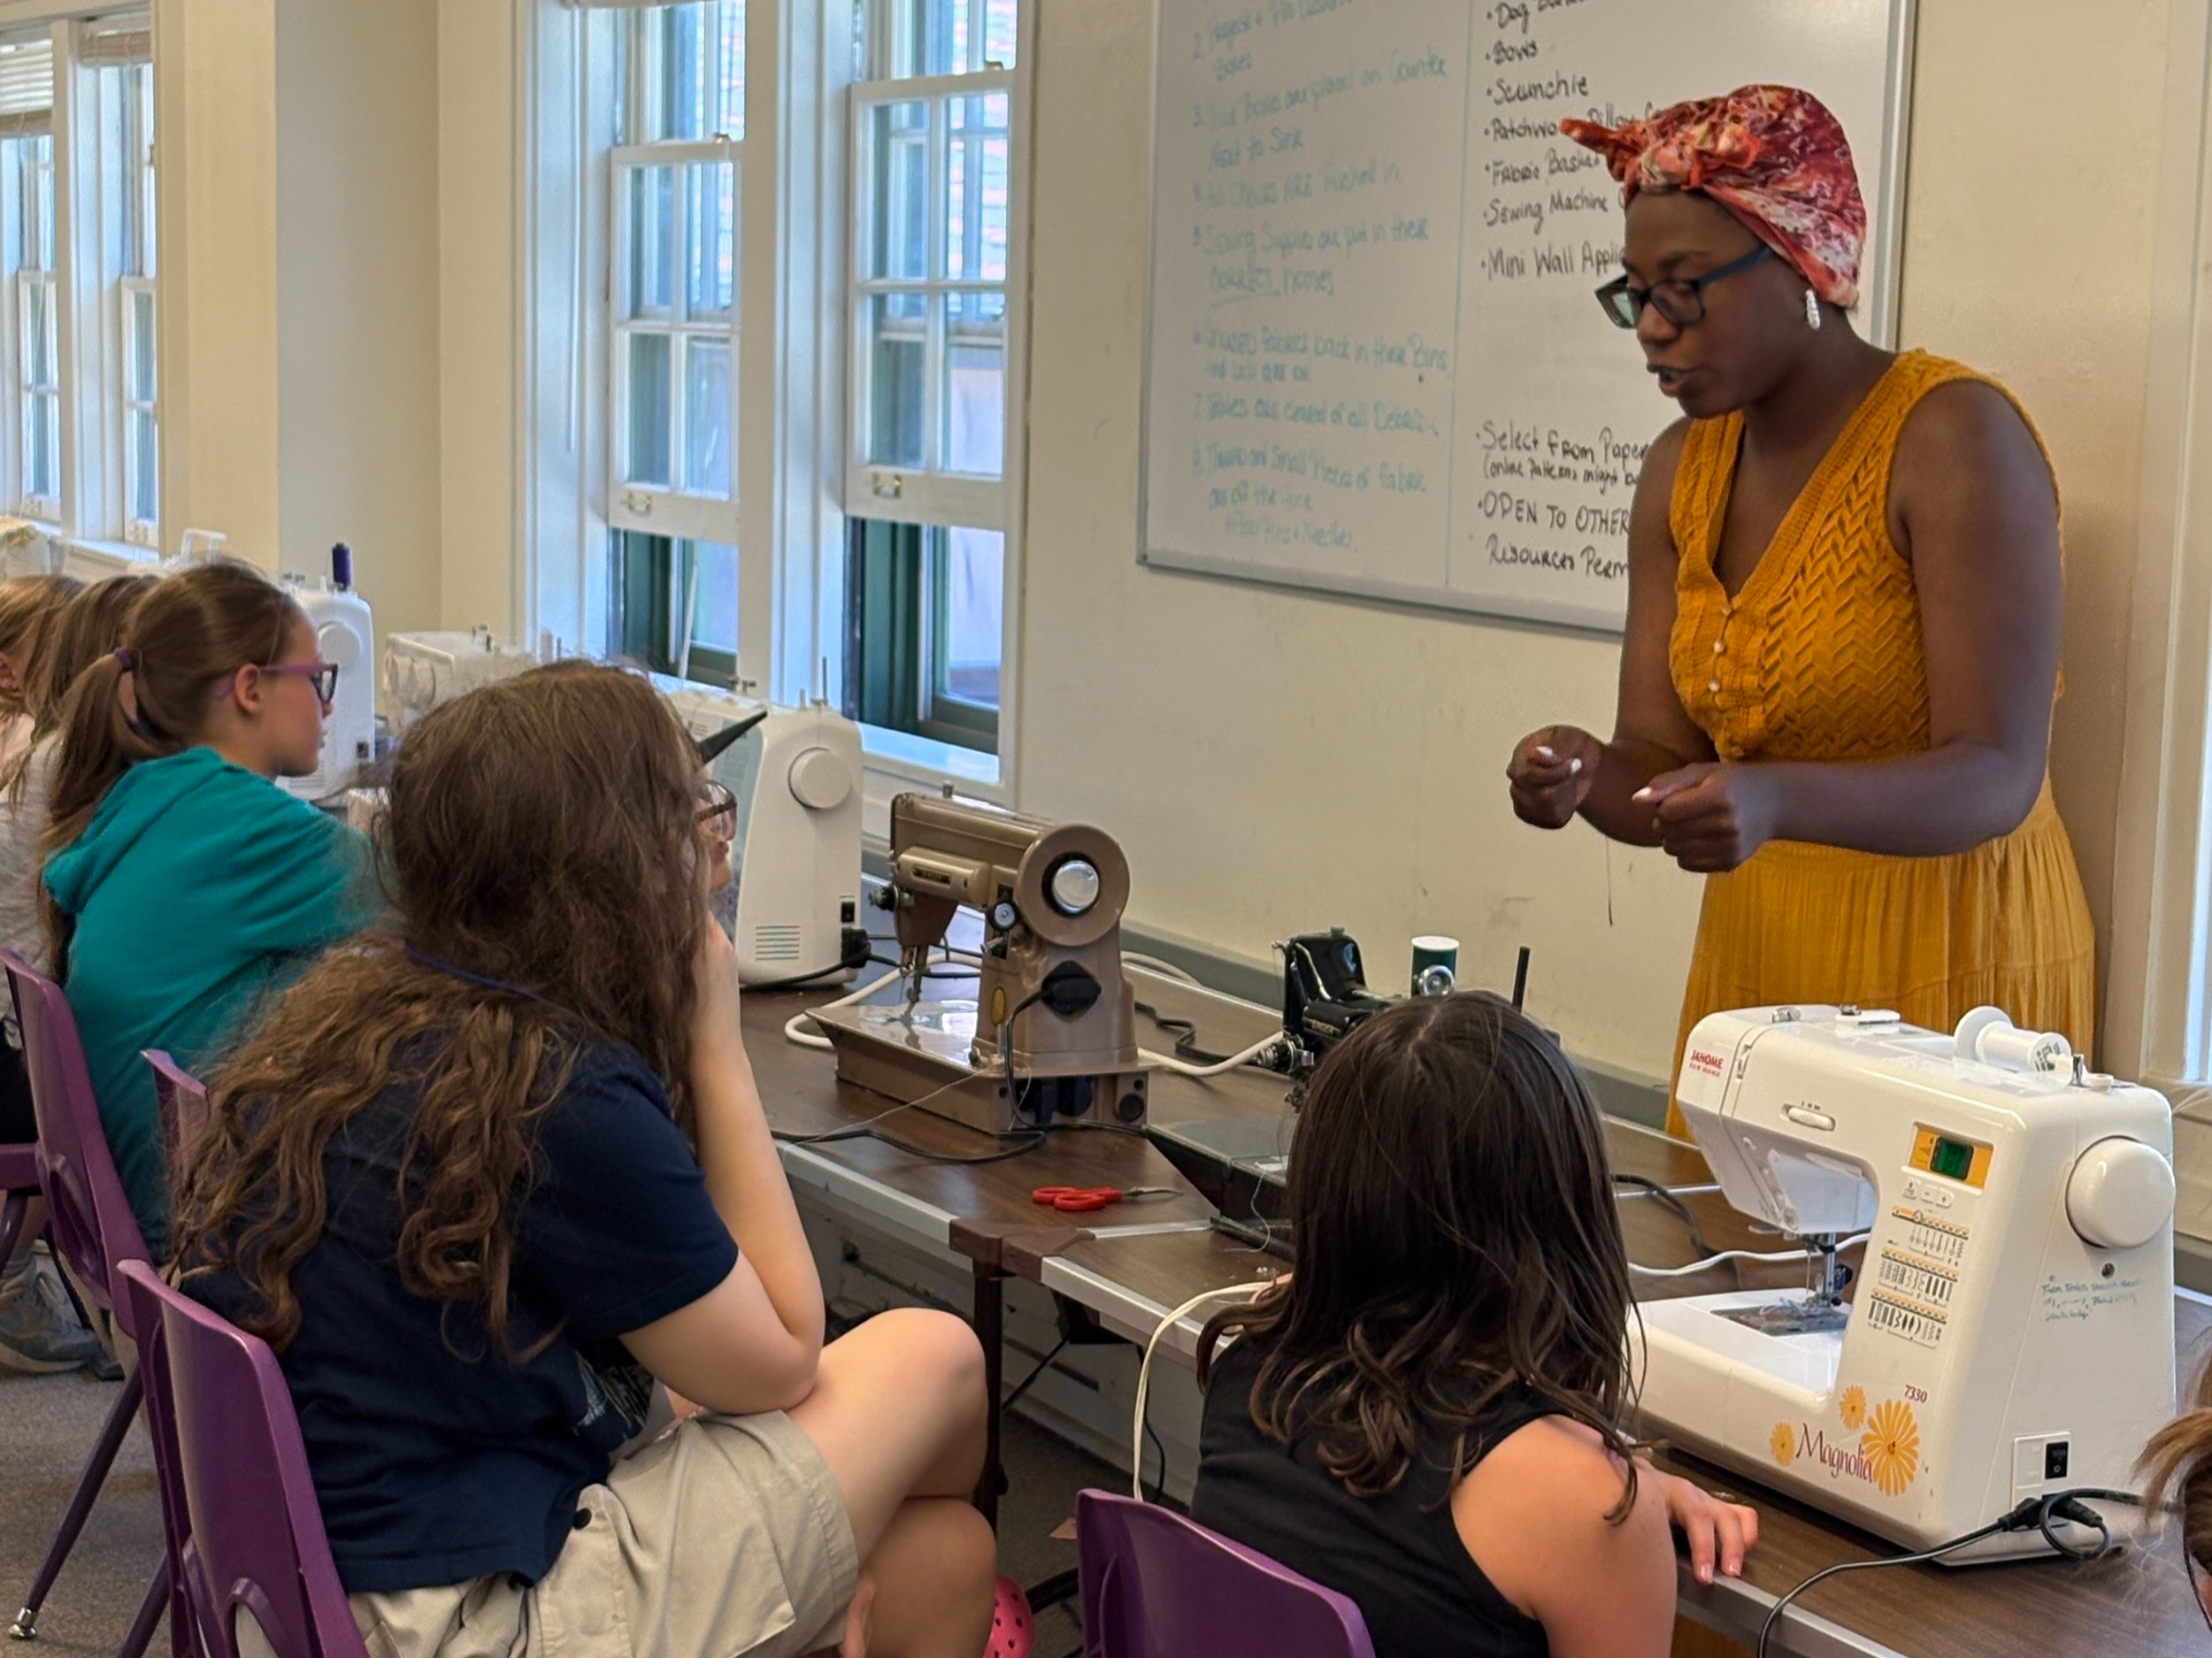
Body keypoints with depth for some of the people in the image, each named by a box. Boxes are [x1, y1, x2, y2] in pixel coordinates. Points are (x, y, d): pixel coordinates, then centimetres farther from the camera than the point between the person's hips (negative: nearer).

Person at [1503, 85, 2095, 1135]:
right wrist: (1587, 775, -20)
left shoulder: (1955, 439, -15)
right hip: (1752, 965, 6)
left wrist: (1773, 803, -37)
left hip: (1945, 978, -6)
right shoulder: (1681, 471, 4)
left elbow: (1995, 777, -22)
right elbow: (1662, 761, 2)